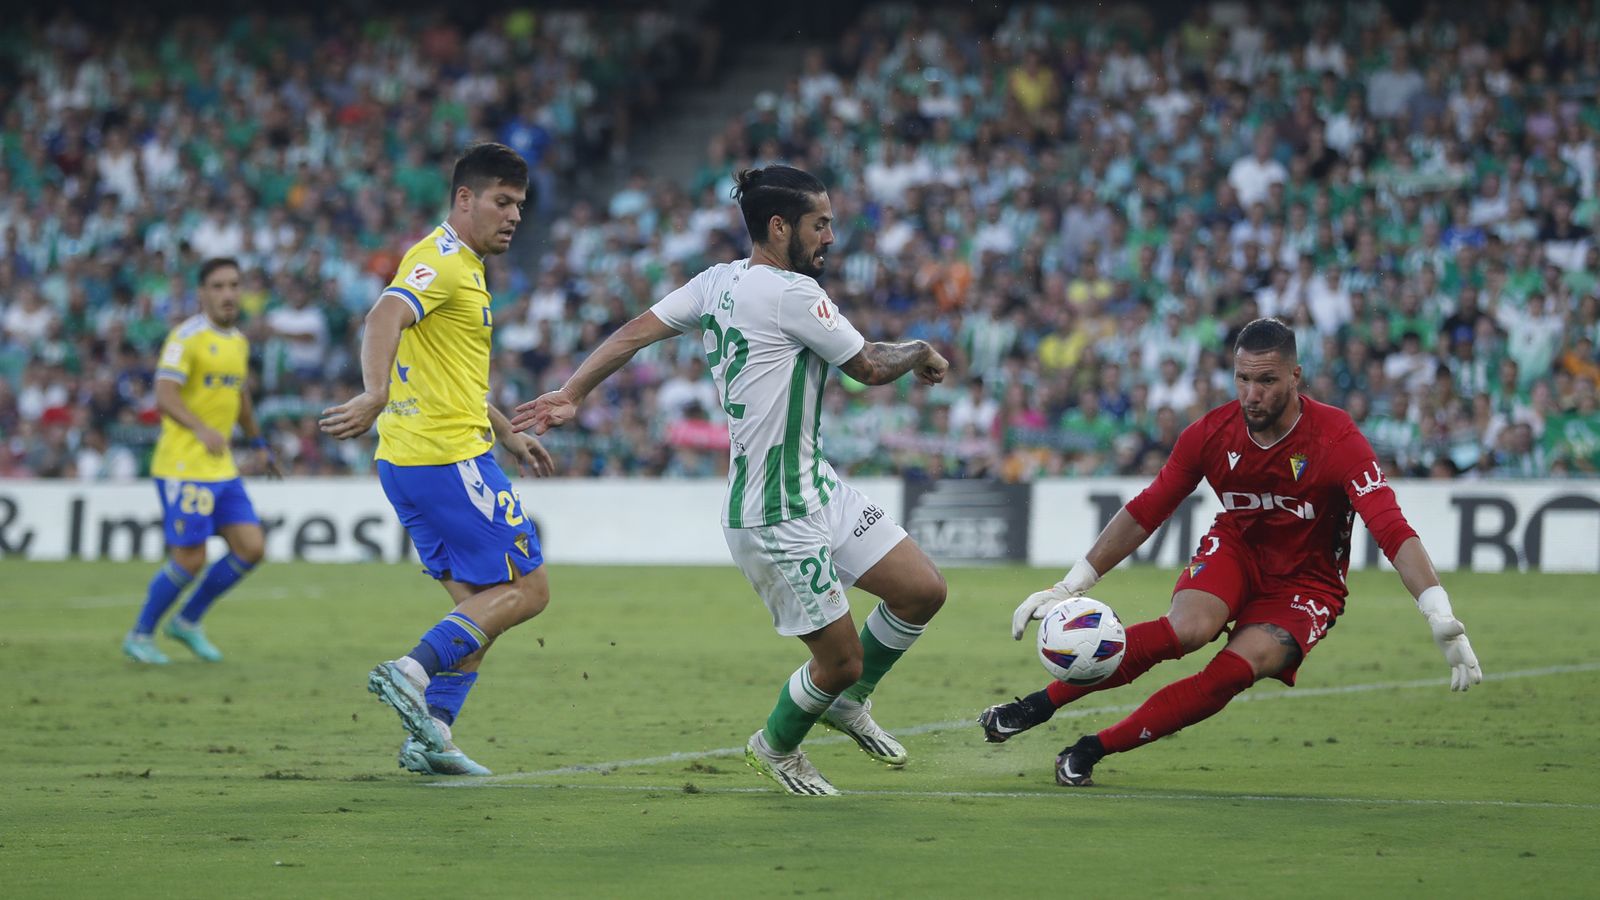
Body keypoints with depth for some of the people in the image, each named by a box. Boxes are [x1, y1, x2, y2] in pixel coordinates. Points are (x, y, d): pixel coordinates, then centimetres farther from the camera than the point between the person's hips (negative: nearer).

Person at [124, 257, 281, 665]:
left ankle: (188, 622, 18)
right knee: (189, 559, -7)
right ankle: (140, 635, 13)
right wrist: (201, 429, -38)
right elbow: (165, 396, -23)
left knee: (251, 547, 1)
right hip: (184, 466, -8)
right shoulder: (187, 337, -12)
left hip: (222, 469, 8)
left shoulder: (238, 341, 13)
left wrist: (260, 446, 33)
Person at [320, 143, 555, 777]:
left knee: (481, 605, 13)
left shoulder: (461, 267, 21)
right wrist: (375, 396, -47)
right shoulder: (442, 261, -12)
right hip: (450, 459, -10)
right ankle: (414, 671, -18)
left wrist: (507, 435, 39)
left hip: (408, 462, 10)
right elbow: (385, 316, -31)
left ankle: (430, 735, 7)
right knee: (527, 589, -7)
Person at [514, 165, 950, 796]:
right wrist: (923, 353, 11)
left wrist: (571, 395, 6)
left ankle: (848, 702, 30)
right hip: (777, 518, -9)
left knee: (923, 590, 8)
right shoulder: (793, 294, -19)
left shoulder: (717, 282, 5)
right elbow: (870, 367, -9)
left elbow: (635, 331, 1)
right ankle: (777, 746, 29)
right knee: (841, 659, 1)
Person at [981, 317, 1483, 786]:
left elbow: (1393, 532, -32)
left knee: (1235, 672, -28)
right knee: (1189, 627, -31)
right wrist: (1069, 588, -4)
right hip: (1235, 550, 2)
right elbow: (1143, 514, -3)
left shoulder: (1337, 440, -24)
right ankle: (1041, 704, -24)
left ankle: (1095, 749, -18)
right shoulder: (1212, 434, -12)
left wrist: (1442, 619, -43)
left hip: (1307, 584, -2)